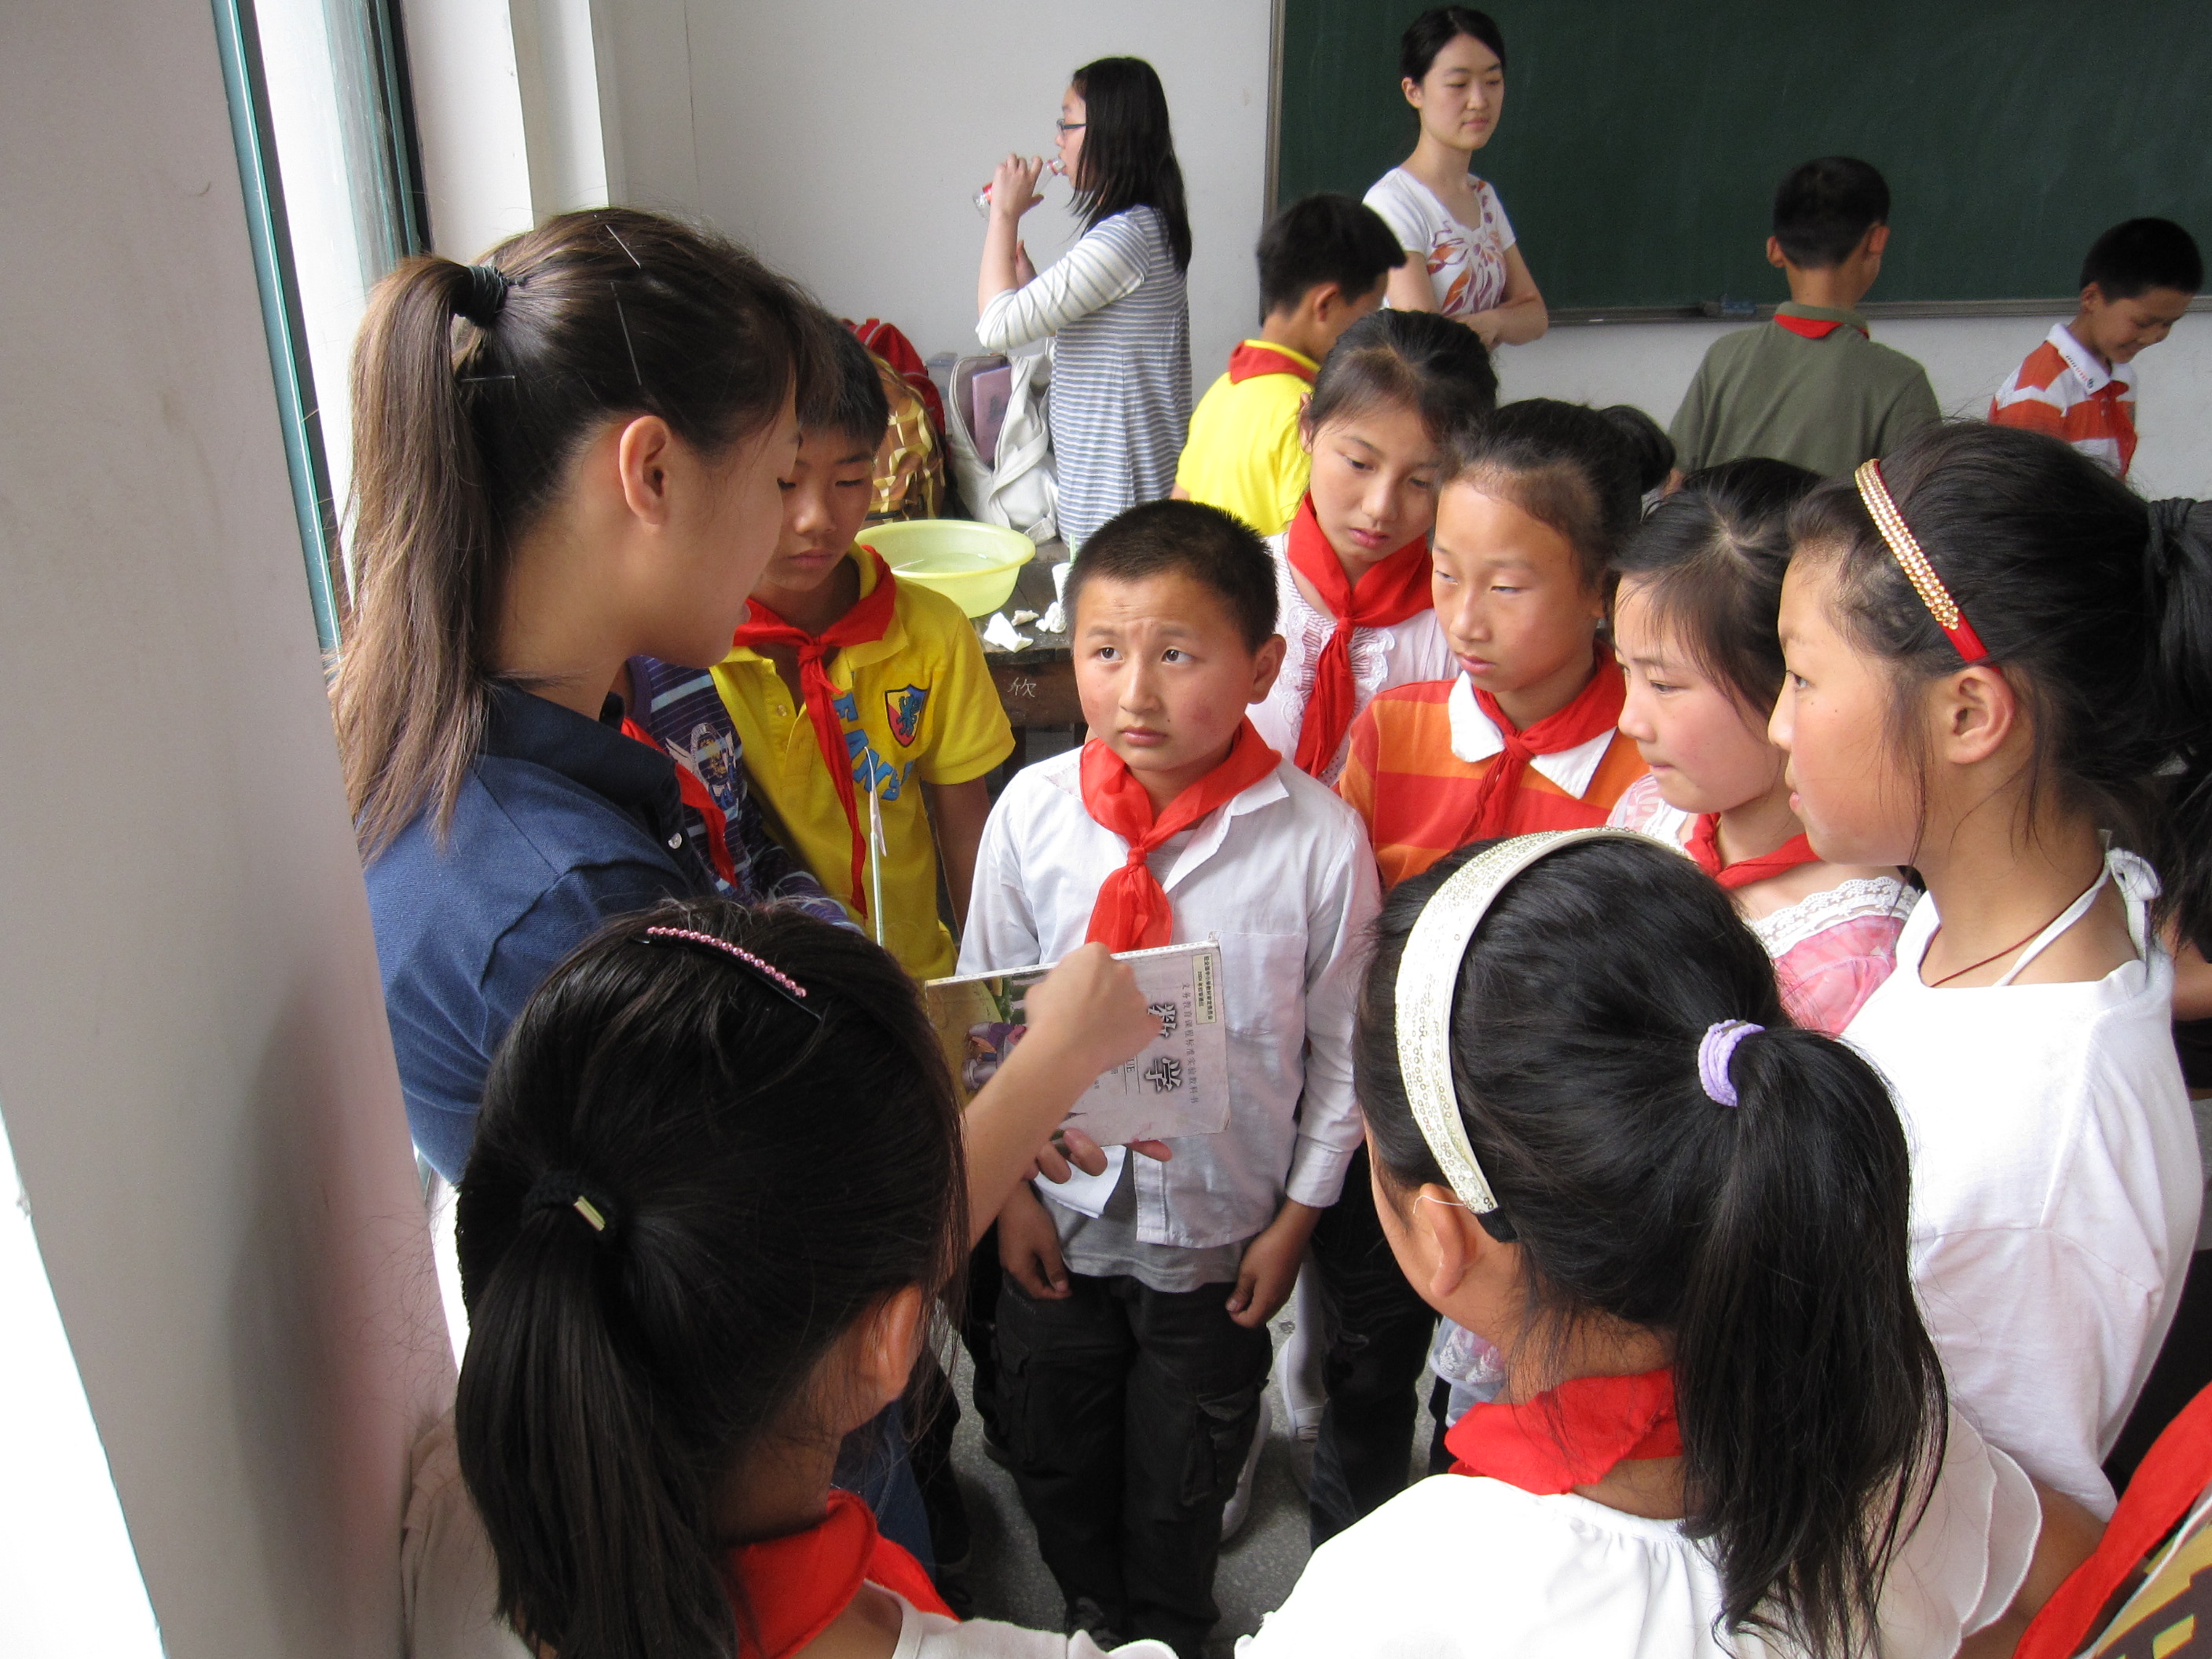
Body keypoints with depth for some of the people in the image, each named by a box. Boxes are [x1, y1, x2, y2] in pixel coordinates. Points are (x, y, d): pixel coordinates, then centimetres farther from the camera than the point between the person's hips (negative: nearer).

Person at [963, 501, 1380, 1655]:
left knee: (1182, 1482, 22)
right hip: (1059, 1212, 2)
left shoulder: (1318, 838, -20)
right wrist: (1003, 1184, -1)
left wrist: (1295, 1217, -3)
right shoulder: (1032, 811, -14)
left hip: (1220, 1225, -2)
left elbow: (1342, 1047, -8)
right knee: (1053, 1453, 24)